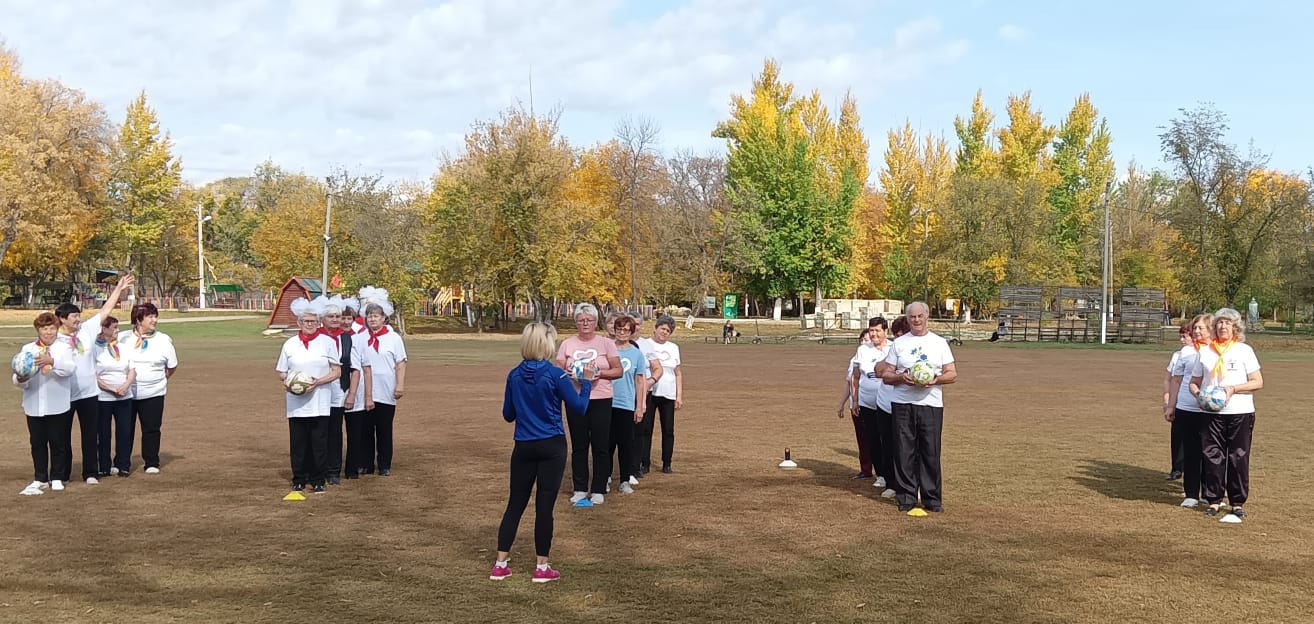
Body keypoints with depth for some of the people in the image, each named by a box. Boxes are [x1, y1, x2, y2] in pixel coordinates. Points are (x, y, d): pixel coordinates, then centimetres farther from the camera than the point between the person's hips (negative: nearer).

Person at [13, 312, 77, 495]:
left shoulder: (64, 348, 3)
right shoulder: (27, 349, 8)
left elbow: (70, 368, -17)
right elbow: (17, 378, 2)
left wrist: (51, 361, -34)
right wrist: (20, 379, -23)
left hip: (58, 405, -2)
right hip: (34, 406, 2)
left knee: (58, 442, 4)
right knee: (37, 443, 8)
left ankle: (57, 478, 16)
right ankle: (40, 479, 17)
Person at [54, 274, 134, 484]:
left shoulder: (87, 330, 2)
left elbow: (105, 310, 6)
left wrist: (118, 289, 5)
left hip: (89, 392, 4)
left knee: (90, 434, 7)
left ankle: (91, 472, 15)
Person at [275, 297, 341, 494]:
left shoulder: (327, 342, 3)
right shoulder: (290, 344, 10)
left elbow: (337, 371, 1)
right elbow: (281, 372, 13)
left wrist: (318, 382, -14)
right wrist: (287, 382, -9)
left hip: (319, 402, -2)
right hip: (296, 402, 2)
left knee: (319, 443, -1)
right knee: (298, 442, 3)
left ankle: (318, 481, 8)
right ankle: (299, 480, 13)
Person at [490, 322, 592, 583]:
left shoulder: (514, 375, 1)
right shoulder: (556, 375, -12)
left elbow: (508, 415, 8)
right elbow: (579, 408, -6)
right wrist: (586, 382, 8)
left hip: (524, 447, 4)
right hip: (551, 447, -4)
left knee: (515, 504, 11)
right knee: (544, 505, 2)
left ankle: (500, 565, 13)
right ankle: (542, 567, 9)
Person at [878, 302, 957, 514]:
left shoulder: (940, 343, 11)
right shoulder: (898, 344, 10)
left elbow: (952, 374, 7)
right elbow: (885, 375, 7)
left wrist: (936, 379, -13)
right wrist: (901, 377, -13)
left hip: (931, 404, 0)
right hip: (902, 404, 0)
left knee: (931, 453, -1)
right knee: (905, 452, 0)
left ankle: (932, 499, 7)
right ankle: (906, 498, 8)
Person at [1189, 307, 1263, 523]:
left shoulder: (1244, 350, 3)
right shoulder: (1205, 352, 11)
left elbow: (1258, 382, 0)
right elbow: (1194, 382, 16)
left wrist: (1233, 388, -14)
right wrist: (1198, 393, -6)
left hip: (1240, 413, -2)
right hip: (1212, 414, 2)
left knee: (1238, 459, 0)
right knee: (1212, 457, 1)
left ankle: (1238, 503, 10)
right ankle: (1214, 501, 12)